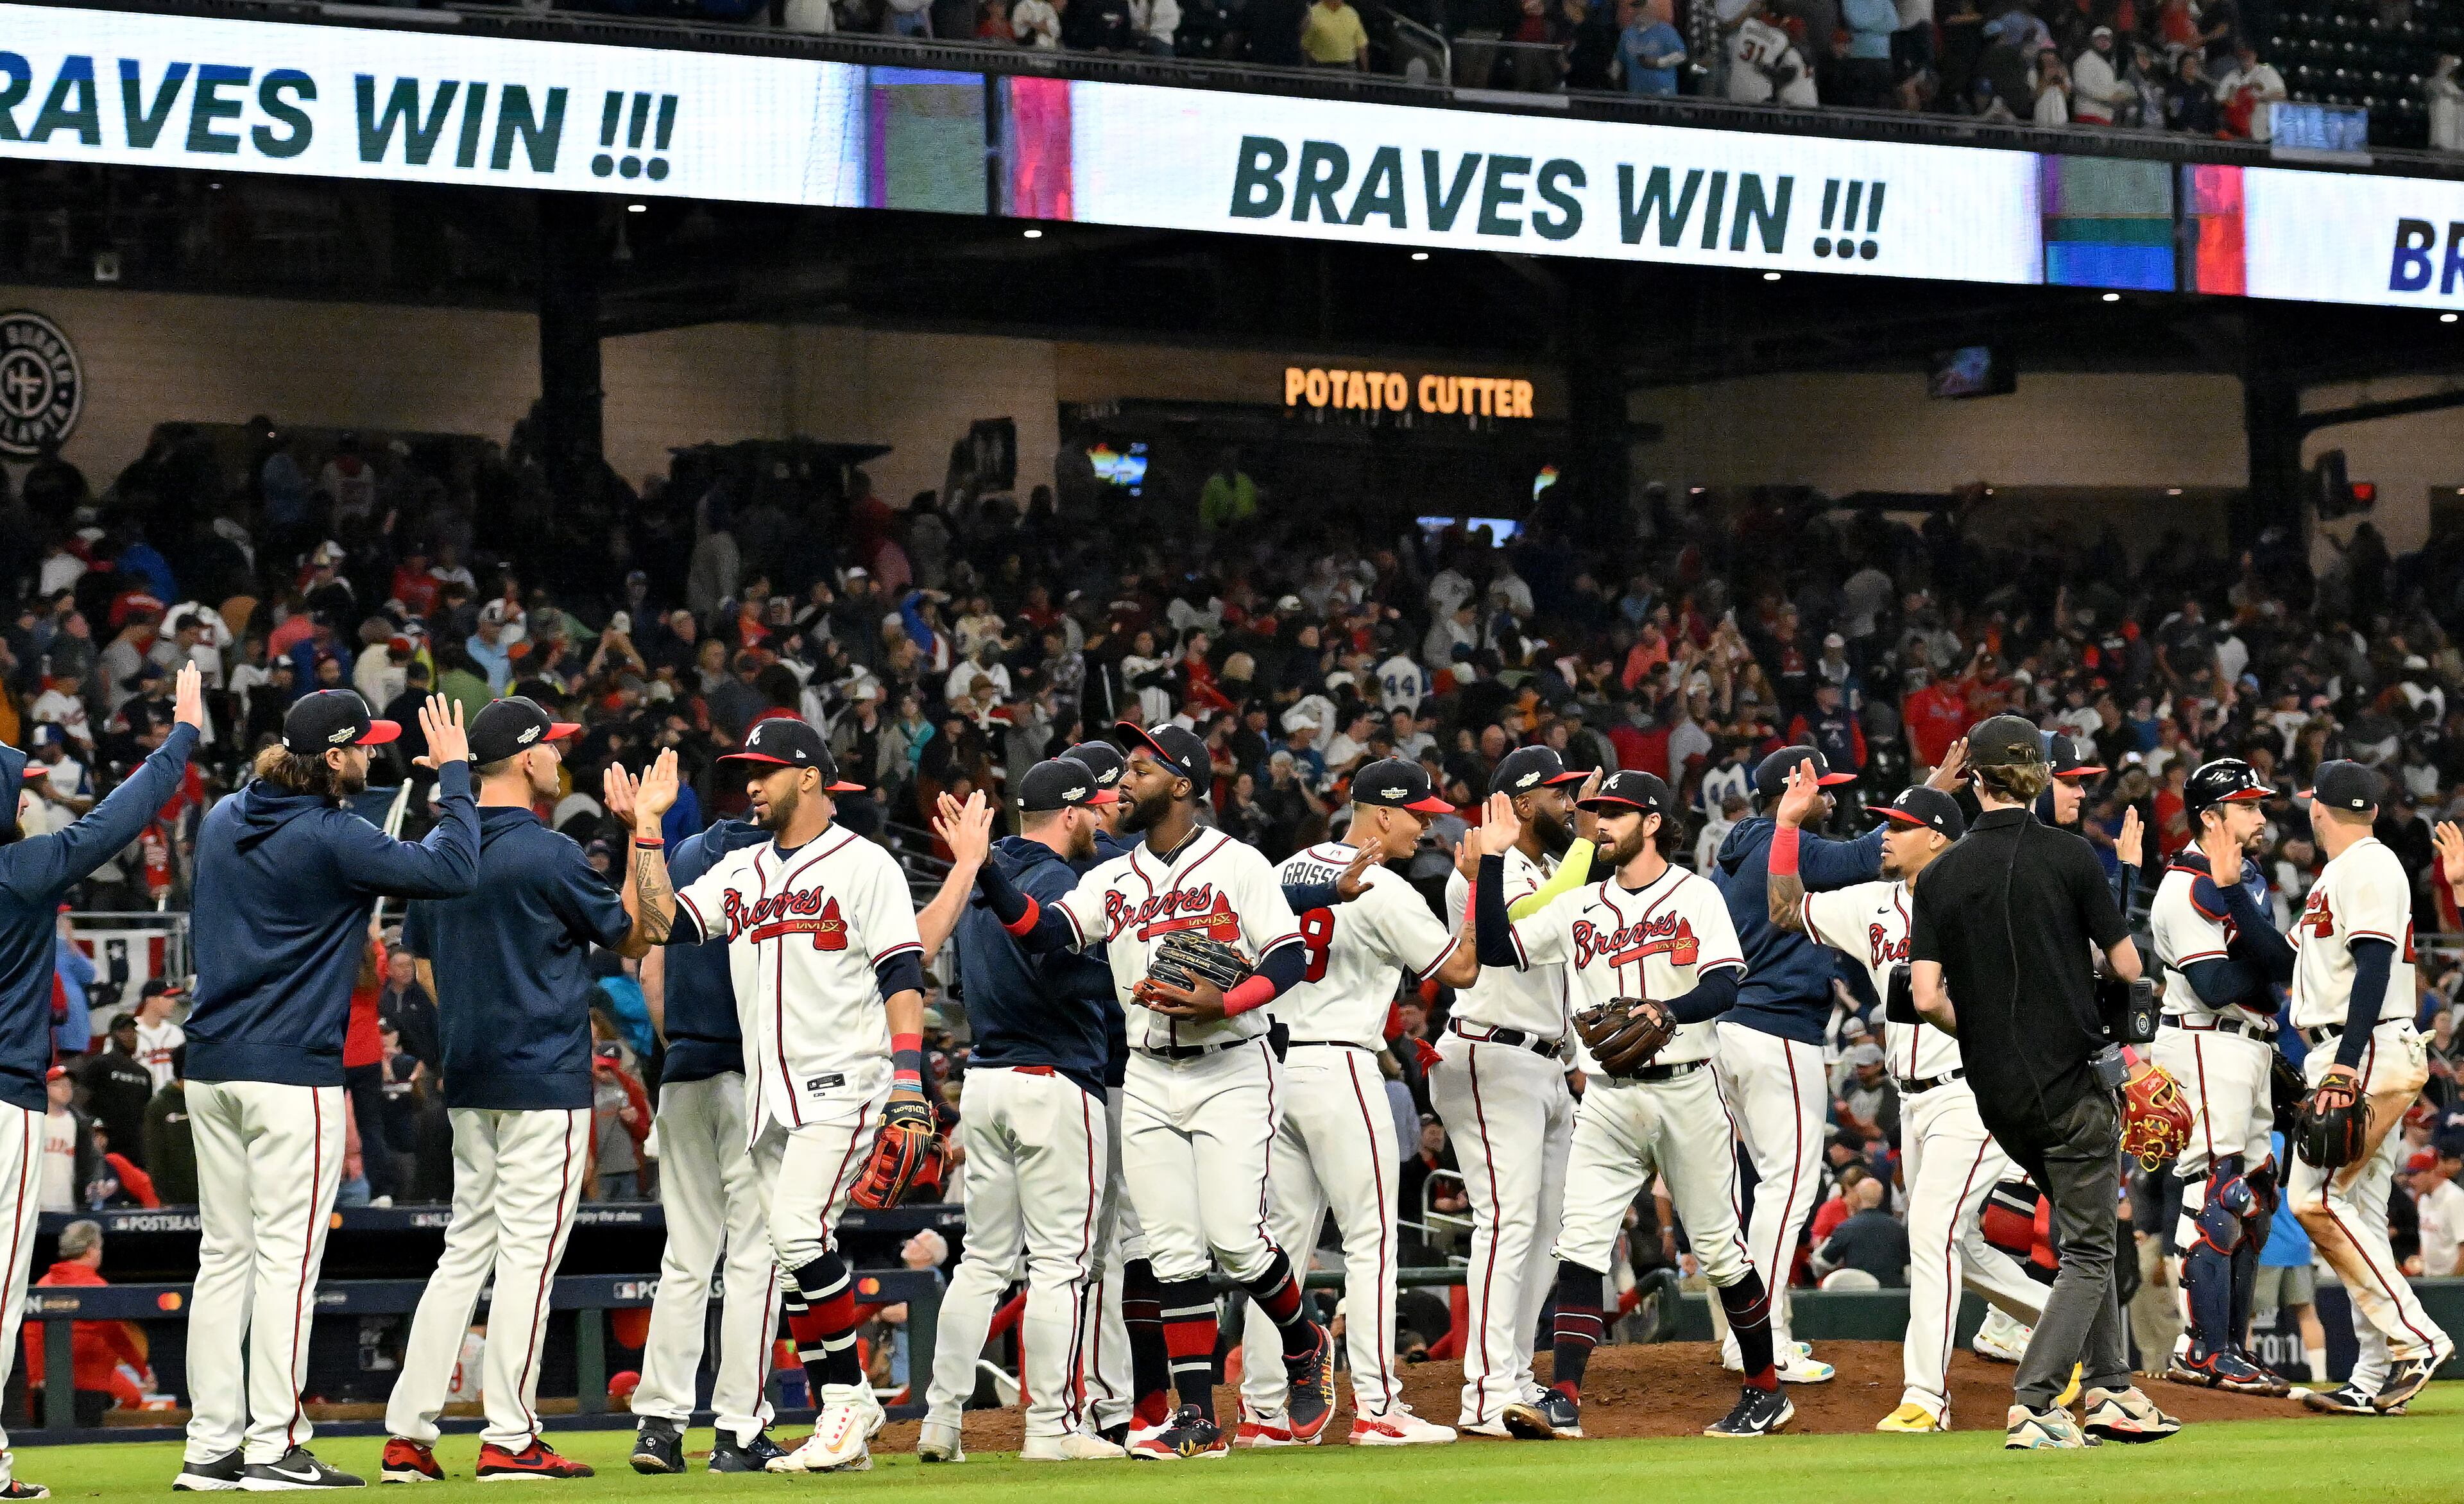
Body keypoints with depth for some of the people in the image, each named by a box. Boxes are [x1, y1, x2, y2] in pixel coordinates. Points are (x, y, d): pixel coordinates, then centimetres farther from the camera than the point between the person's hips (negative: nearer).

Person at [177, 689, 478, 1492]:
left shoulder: (224, 819, 9)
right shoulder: (331, 840, -13)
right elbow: (451, 870, -15)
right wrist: (453, 774, -3)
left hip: (212, 1065, 8)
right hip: (292, 1071, -8)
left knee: (224, 1255, 9)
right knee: (285, 1255, -5)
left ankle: (210, 1446, 9)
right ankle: (274, 1447, -6)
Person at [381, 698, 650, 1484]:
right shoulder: (548, 854, -15)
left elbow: (421, 961, 16)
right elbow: (636, 938, -5)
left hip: (469, 1081, 7)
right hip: (545, 1080, -7)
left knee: (467, 1248, 12)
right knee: (528, 1253, -4)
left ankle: (408, 1433, 7)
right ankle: (510, 1440, -4)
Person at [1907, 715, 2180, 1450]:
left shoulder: (1943, 872, 1)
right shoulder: (2069, 856, -7)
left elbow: (1926, 996, -6)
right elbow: (2129, 969, -3)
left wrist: (1980, 1034, 13)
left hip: (1997, 1091, 5)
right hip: (2072, 1080, -5)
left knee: (2084, 1234, 21)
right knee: (2088, 1250, 1)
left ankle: (2108, 1390, 21)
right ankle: (2031, 1406, -11)